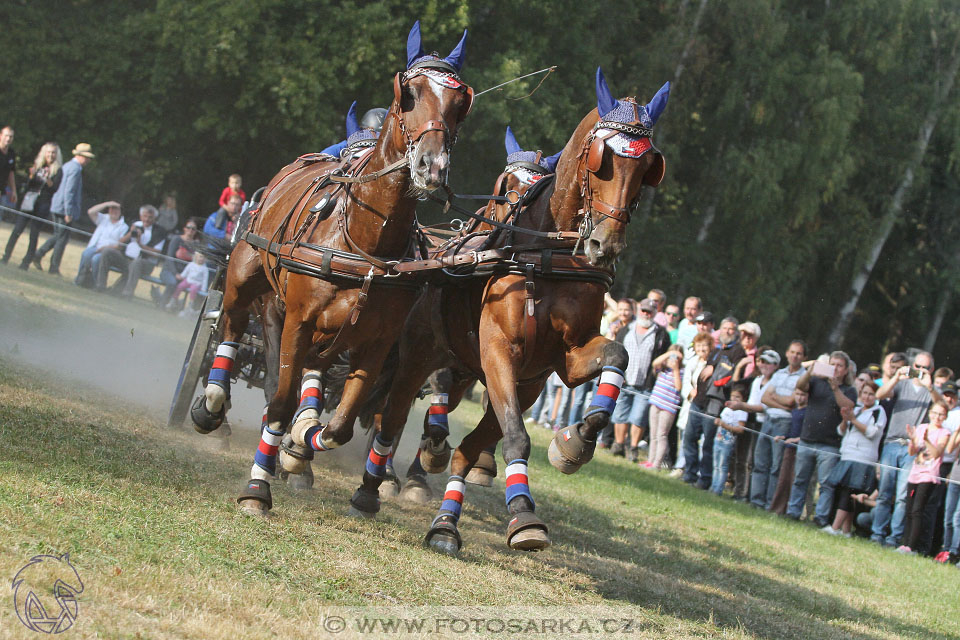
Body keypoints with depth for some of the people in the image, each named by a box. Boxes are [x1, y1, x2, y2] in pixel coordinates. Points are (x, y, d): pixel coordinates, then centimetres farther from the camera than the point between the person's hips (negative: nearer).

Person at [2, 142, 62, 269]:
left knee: (34, 234, -2)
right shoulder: (37, 165, 10)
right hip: (28, 201, 2)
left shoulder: (58, 170, 1)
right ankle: (6, 256, 3)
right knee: (17, 230, -3)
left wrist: (47, 179, -25)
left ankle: (27, 261, 3)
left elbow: (54, 188, -8)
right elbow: (29, 183, 7)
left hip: (43, 204, -2)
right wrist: (32, 175, -12)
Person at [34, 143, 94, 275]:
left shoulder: (67, 166, 14)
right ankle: (54, 268, 2)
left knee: (58, 236, 18)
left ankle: (38, 255, 13)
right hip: (64, 208, -9)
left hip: (56, 206, 9)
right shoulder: (75, 169, -15)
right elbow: (69, 191, -21)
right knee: (62, 238, -2)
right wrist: (68, 212, -20)